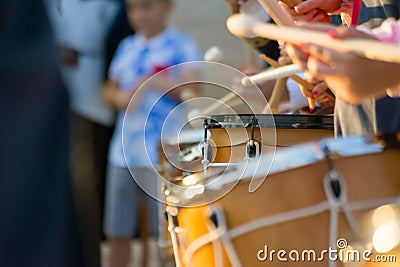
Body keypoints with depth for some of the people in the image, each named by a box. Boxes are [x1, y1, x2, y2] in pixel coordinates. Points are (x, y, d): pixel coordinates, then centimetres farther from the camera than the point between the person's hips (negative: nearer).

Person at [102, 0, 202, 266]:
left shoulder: (181, 45, -1)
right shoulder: (127, 47, 16)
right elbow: (110, 91, 19)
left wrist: (159, 83, -24)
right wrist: (120, 97, -3)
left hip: (162, 153, -6)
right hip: (123, 151, 6)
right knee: (117, 233, 11)